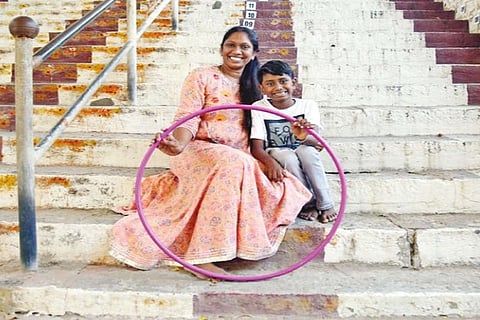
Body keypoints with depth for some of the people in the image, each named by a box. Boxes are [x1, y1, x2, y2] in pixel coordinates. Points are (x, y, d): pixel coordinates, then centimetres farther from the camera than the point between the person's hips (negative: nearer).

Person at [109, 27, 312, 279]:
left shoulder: (253, 87, 18)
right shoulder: (202, 76, 3)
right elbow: (187, 119, -9)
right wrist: (178, 144, -30)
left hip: (241, 160, 5)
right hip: (199, 151, -4)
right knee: (232, 164, -38)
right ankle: (204, 256, -36)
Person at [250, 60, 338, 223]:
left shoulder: (308, 105, -5)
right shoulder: (258, 108, -7)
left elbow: (317, 142, -19)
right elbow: (257, 148, -14)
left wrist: (304, 137, -44)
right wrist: (271, 162, -37)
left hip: (305, 163, 1)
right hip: (275, 160, -1)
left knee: (306, 150, -30)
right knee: (287, 156, -32)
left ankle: (325, 205, -16)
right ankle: (308, 204, -14)